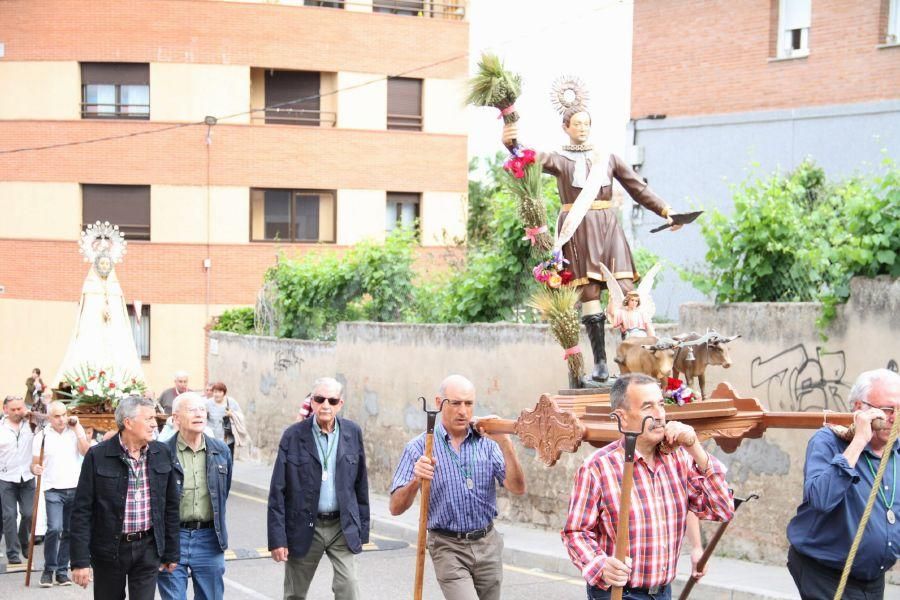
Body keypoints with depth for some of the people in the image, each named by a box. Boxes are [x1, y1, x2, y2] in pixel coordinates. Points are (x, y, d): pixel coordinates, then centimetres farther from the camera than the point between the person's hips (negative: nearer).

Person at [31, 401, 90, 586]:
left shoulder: (76, 431, 6)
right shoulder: (42, 436, 1)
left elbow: (87, 451, -8)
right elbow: (34, 464, 2)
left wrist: (76, 428, -8)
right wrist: (35, 468, -20)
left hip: (75, 489, 2)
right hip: (53, 490, -2)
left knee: (69, 532, 6)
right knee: (54, 529, -16)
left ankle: (62, 571, 16)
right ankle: (48, 570, -2)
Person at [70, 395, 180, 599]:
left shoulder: (161, 454, 3)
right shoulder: (97, 456, -8)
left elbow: (171, 506, 9)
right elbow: (82, 511, -8)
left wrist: (171, 553, 9)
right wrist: (80, 561, -12)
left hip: (148, 548, 2)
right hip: (109, 550, -2)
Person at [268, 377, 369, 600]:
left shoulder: (353, 433, 1)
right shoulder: (293, 436, -6)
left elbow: (360, 484, 8)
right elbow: (277, 491, -5)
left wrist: (362, 528, 7)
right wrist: (277, 538, -9)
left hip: (343, 527, 1)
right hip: (304, 528, -1)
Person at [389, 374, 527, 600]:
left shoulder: (486, 442, 2)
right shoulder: (419, 448, -5)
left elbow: (517, 489, -8)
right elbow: (396, 508, -7)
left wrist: (505, 444, -21)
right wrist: (415, 481, -27)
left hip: (487, 545, 4)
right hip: (448, 549, -3)